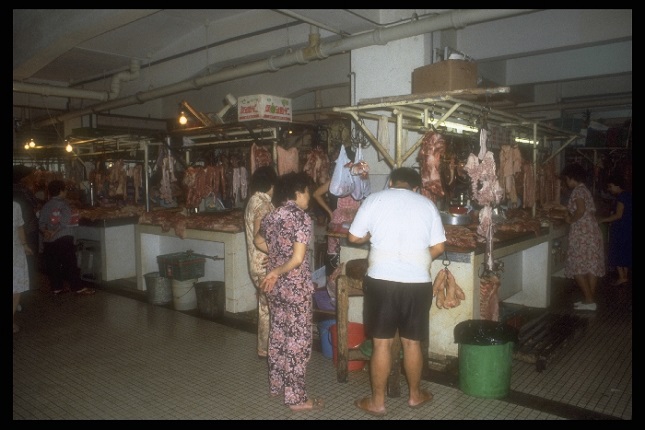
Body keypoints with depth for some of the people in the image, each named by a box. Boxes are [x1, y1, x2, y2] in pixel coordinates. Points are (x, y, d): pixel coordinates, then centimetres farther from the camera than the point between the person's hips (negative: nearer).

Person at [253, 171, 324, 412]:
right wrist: (277, 272, -10)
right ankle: (296, 397, 11)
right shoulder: (302, 218, -18)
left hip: (275, 286, 8)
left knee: (278, 335, 19)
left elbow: (258, 241, 24)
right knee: (298, 340, 2)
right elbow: (298, 259, -23)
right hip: (296, 287, -8)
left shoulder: (271, 216, 6)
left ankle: (277, 385, 32)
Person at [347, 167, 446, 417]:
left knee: (382, 343, 8)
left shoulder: (374, 199, 2)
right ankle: (415, 395, 33)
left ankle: (377, 402, 20)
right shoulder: (427, 204, 7)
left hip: (381, 280, -1)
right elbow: (438, 248, 4)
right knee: (412, 342, 16)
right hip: (418, 283, 2)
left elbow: (354, 237, 5)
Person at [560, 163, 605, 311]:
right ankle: (591, 299, 14)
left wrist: (570, 220, -9)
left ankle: (588, 300, -3)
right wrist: (571, 215, 16)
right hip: (592, 231, 9)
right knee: (591, 266, 9)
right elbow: (591, 211, 19)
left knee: (577, 266, -3)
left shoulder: (577, 191, -11)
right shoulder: (585, 190, 17)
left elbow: (581, 210, -24)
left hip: (582, 233, -9)